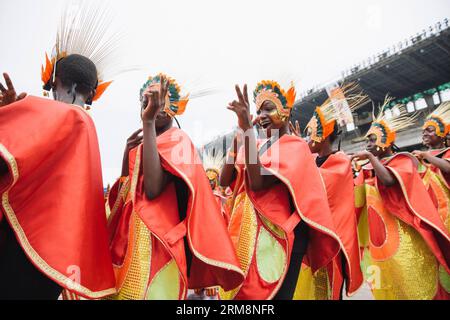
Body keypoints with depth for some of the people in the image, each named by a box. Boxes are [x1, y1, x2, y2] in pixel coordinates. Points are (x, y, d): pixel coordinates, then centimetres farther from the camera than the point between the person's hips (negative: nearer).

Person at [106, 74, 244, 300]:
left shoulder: (178, 140, -7)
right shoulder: (142, 143, 15)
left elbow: (153, 189, -25)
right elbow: (123, 194, 13)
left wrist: (148, 122, -20)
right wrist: (127, 152, 2)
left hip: (154, 236, -7)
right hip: (128, 232, 8)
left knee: (146, 292, -1)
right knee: (122, 290, 15)